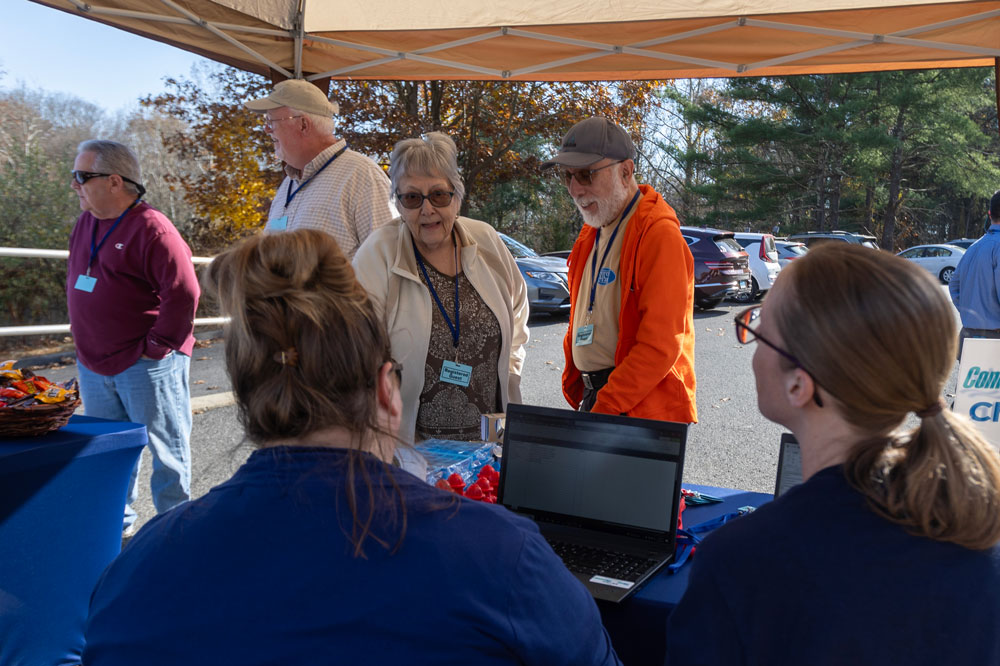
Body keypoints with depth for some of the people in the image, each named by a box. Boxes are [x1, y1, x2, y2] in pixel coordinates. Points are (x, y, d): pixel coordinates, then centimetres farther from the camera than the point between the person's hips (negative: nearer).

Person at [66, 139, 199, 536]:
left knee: (165, 448, 4)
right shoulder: (85, 225, 11)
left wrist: (158, 345, -17)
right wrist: (82, 339, 15)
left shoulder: (151, 228, -16)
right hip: (93, 365, 8)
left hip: (146, 366, -8)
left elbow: (183, 292, -22)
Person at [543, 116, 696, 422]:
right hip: (593, 395, 8)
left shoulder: (659, 234, -13)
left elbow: (661, 346, -20)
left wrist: (604, 410, -21)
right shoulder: (592, 234, 16)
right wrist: (577, 389, 13)